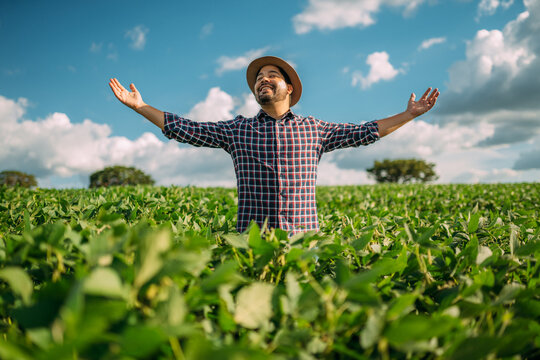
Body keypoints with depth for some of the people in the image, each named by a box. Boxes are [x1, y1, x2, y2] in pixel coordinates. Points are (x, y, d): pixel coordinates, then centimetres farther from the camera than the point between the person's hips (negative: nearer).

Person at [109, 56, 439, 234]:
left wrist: (409, 115, 14)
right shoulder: (237, 130, 10)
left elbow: (364, 132, 15)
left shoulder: (313, 129, 11)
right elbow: (183, 128, 11)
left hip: (304, 238, 1)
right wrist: (139, 106, 9)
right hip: (252, 238, 0)